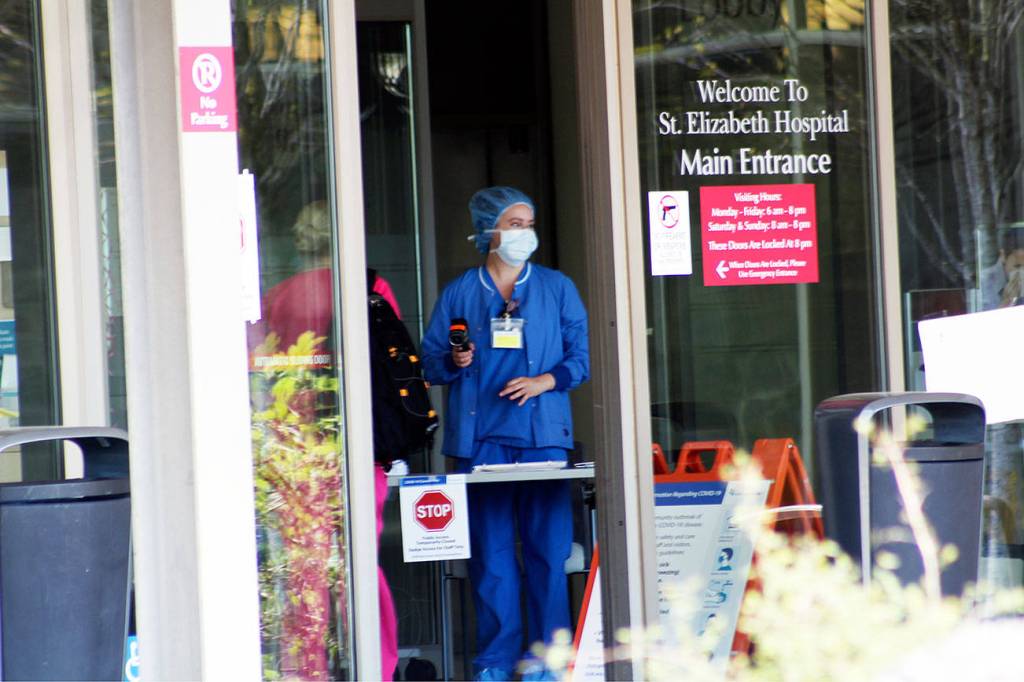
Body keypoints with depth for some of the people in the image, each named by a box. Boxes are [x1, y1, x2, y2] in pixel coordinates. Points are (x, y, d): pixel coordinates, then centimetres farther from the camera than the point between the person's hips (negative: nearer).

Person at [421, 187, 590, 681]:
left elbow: (581, 356, 8)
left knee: (548, 547, -3)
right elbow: (431, 360, 10)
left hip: (543, 434, 0)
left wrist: (544, 381, -9)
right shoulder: (458, 293, 11)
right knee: (489, 551, 0)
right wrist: (454, 361, -11)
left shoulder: (557, 288, 11)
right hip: (480, 437, 0)